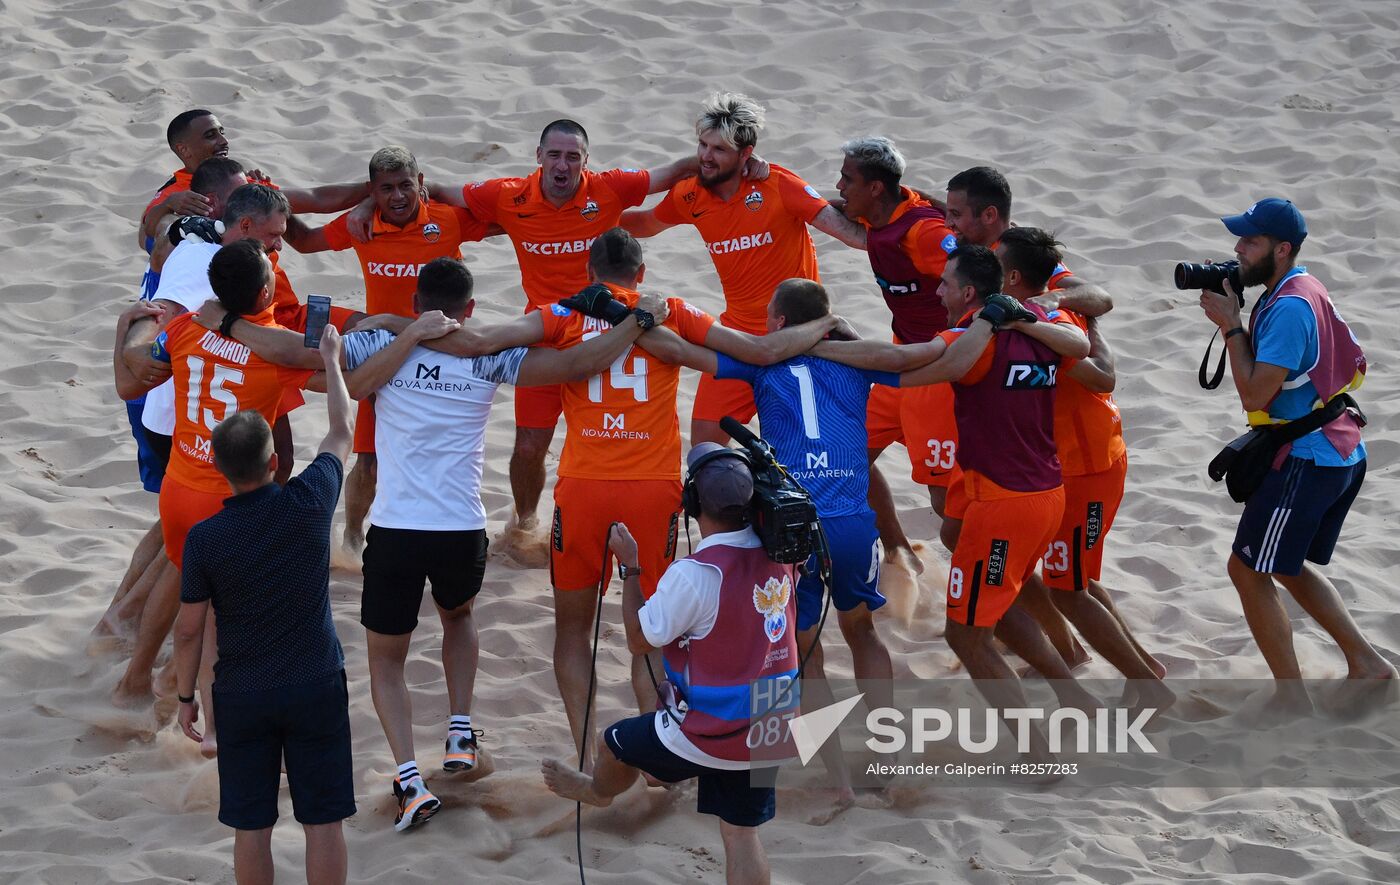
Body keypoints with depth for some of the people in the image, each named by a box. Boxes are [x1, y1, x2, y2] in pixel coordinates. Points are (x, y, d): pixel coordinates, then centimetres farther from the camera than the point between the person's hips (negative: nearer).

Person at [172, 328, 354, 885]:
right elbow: (341, 432, 6)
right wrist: (330, 359, 20)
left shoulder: (204, 539, -13)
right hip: (317, 686, 0)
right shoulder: (309, 503, -13)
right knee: (323, 821, 8)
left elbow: (189, 629, -5)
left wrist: (185, 696, 10)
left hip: (241, 696, 0)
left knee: (251, 826, 9)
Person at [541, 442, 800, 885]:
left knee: (615, 742, 25)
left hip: (705, 734, -5)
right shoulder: (778, 557, -5)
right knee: (742, 834, 13)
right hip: (765, 734, 5)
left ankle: (598, 790, 58)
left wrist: (629, 566, -3)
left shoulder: (694, 574, -25)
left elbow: (640, 640, -12)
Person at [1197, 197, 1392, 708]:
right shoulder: (1306, 291, 11)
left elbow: (1255, 394, -22)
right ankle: (1366, 662, 21)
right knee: (1288, 566, 22)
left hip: (1306, 462, -10)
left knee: (1248, 569, -2)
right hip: (1343, 455, 10)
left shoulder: (1288, 307, -21)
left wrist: (1230, 325, -15)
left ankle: (1293, 699, 1)